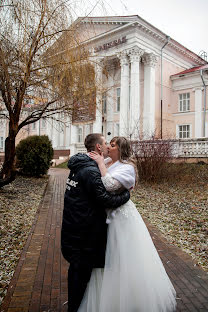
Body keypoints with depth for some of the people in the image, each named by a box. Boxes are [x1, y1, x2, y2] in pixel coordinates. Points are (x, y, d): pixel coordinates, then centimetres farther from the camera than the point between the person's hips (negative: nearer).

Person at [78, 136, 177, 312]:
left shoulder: (126, 167, -16)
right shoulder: (106, 163, 5)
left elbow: (110, 185, -31)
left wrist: (101, 163, -23)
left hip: (120, 216, -7)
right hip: (106, 215, 8)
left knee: (122, 257, 5)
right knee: (108, 258, 20)